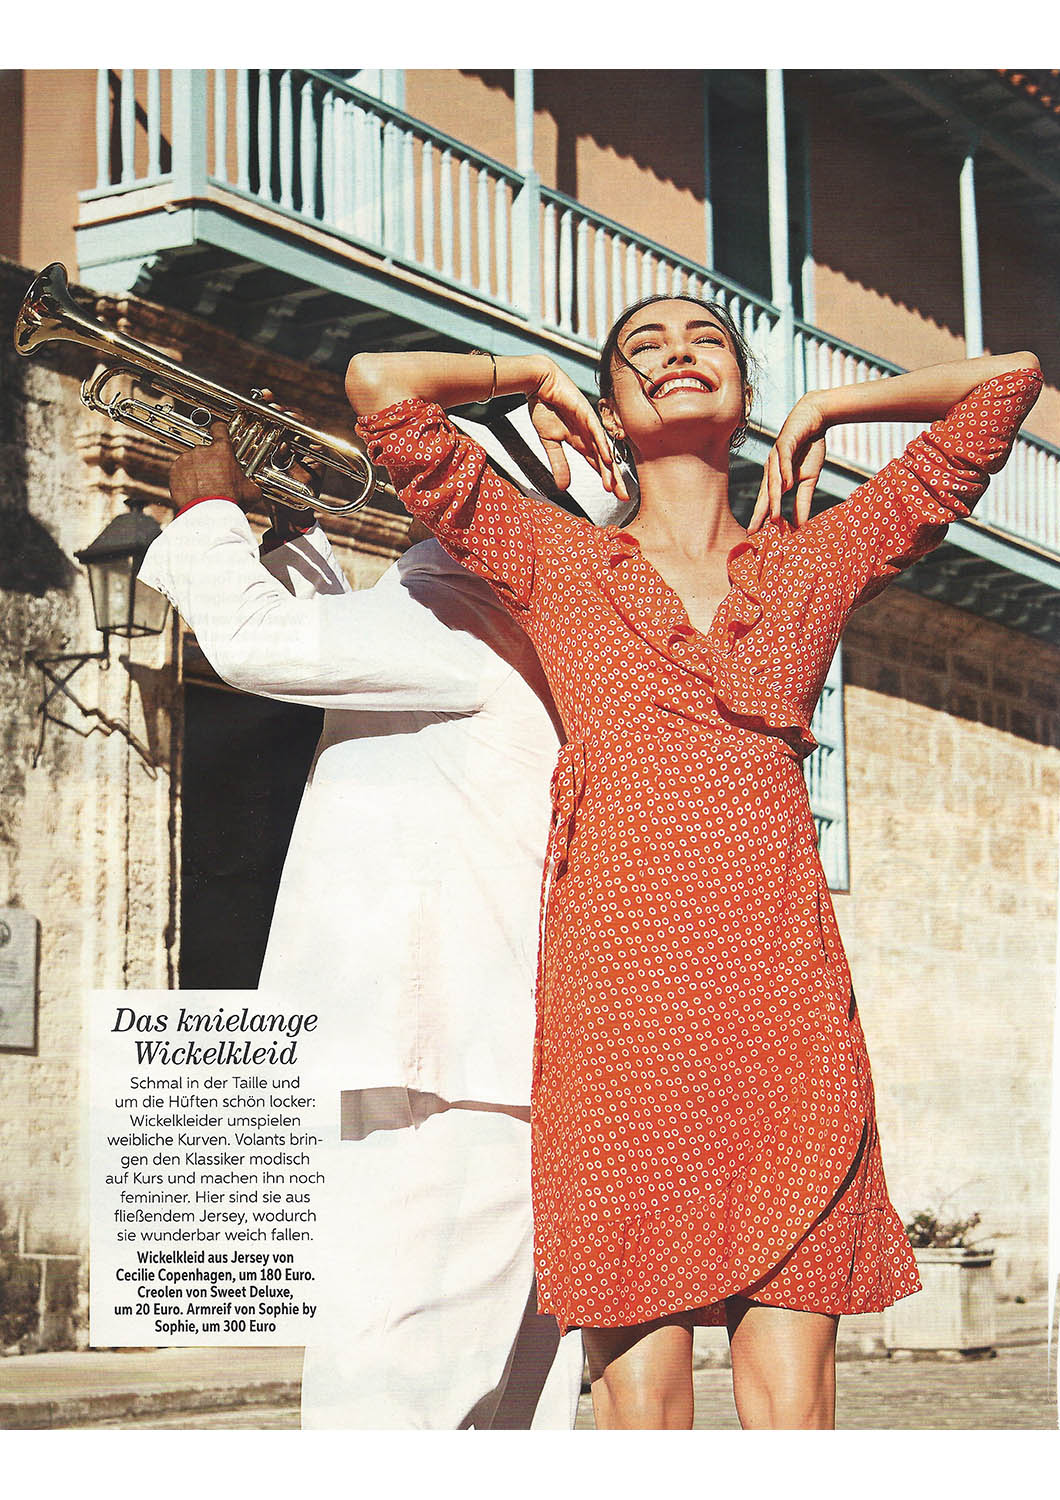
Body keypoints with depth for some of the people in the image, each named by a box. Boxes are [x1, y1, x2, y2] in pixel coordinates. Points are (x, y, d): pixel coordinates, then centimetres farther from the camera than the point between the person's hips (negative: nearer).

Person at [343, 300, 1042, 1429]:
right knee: (640, 1403, -4)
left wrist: (824, 408, 26)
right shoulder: (558, 562, 13)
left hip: (787, 1008, 2)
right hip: (618, 999, -1)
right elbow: (379, 386, 5)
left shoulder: (817, 560, 18)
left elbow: (1008, 381, 20)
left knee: (793, 1408, -4)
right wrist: (537, 382, 18)